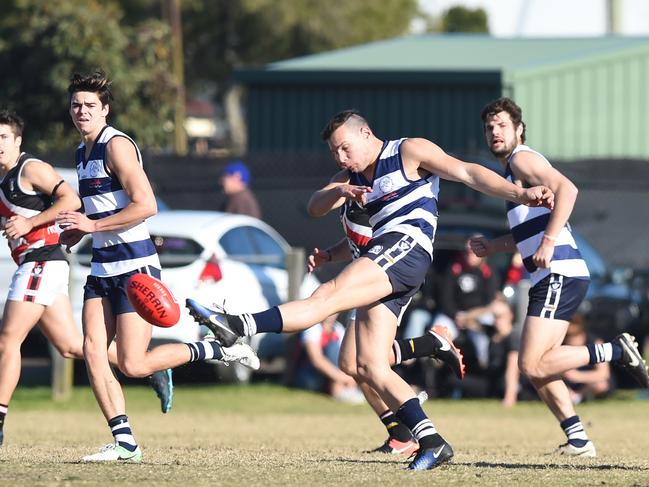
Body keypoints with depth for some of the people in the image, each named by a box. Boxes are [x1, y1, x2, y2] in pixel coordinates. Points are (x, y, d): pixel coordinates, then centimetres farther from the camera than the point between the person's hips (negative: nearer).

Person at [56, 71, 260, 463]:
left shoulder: (116, 145, -12)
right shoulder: (83, 152, 16)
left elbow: (146, 205, -20)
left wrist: (93, 225, -19)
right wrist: (70, 234, 17)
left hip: (134, 265, -9)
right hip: (103, 266, 9)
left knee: (133, 365, -10)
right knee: (93, 351, -6)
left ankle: (220, 350, 7)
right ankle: (125, 443, -3)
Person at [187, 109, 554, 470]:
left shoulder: (410, 152, 7)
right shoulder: (353, 176, 29)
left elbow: (467, 173, 0)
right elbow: (316, 208, 16)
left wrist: (518, 193, -12)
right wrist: (340, 192, -7)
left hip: (407, 246, -10)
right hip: (383, 268, 10)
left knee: (329, 295, -26)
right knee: (370, 368, -4)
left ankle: (240, 326, -44)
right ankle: (431, 442, -9)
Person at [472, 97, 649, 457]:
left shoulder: (522, 159, -4)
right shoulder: (513, 171, 25)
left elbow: (566, 188, -22)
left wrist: (549, 241, -26)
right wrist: (493, 247, 21)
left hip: (559, 275, -10)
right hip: (552, 278, 10)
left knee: (532, 364, -17)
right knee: (538, 366, 8)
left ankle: (616, 352, -12)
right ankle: (578, 440, 7)